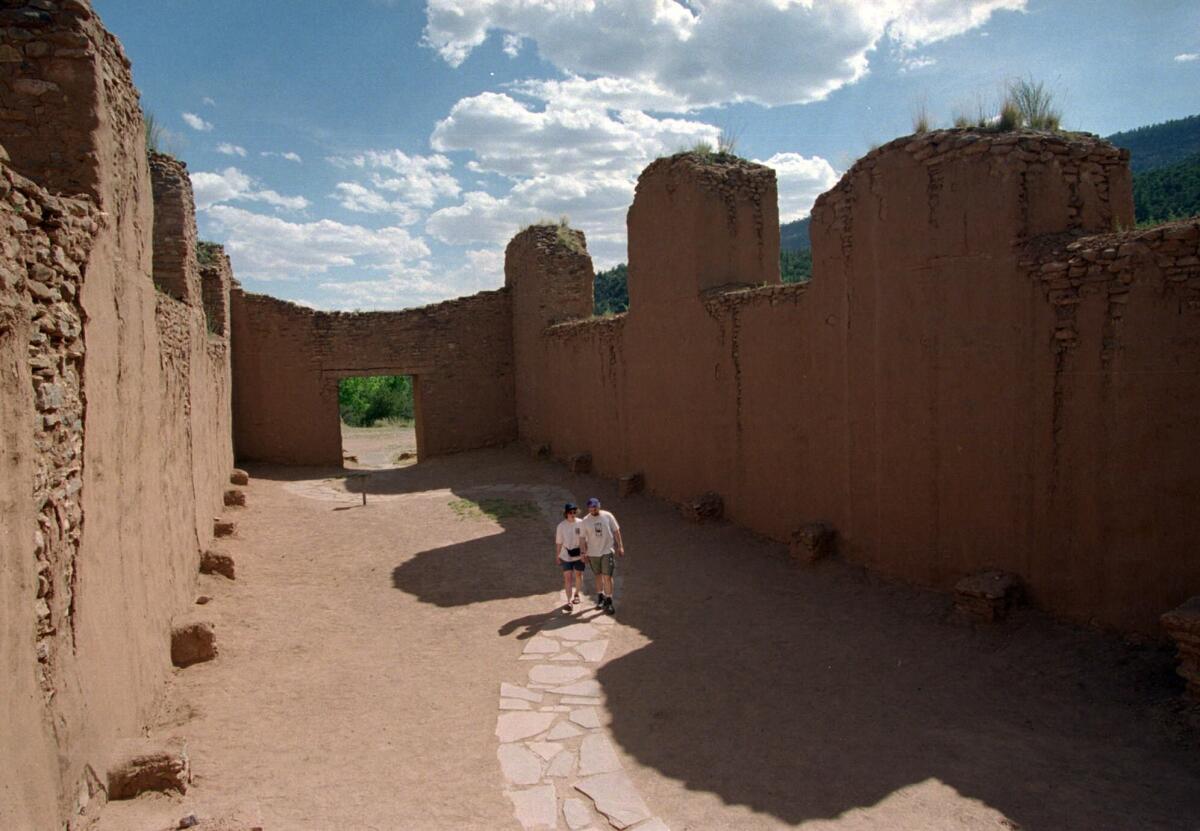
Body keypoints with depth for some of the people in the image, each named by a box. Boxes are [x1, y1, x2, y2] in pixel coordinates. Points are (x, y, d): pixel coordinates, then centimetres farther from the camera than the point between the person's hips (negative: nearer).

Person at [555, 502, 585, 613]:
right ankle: (569, 602, -3)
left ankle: (577, 594, 41)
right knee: (567, 577, -4)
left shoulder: (581, 523, -11)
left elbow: (582, 538, -10)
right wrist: (557, 556, 5)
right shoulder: (561, 526, -7)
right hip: (566, 555, 0)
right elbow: (559, 542, 1)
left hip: (578, 554, 0)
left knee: (578, 575, 17)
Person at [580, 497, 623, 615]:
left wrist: (620, 546, 1)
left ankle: (608, 602, 3)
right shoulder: (585, 521, -3)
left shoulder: (608, 516, -6)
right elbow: (584, 538, 4)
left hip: (607, 551, -2)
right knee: (598, 576, 15)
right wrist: (584, 553, 5)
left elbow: (616, 531, 2)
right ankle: (600, 597, 34)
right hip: (593, 552, 2)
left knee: (607, 577, -7)